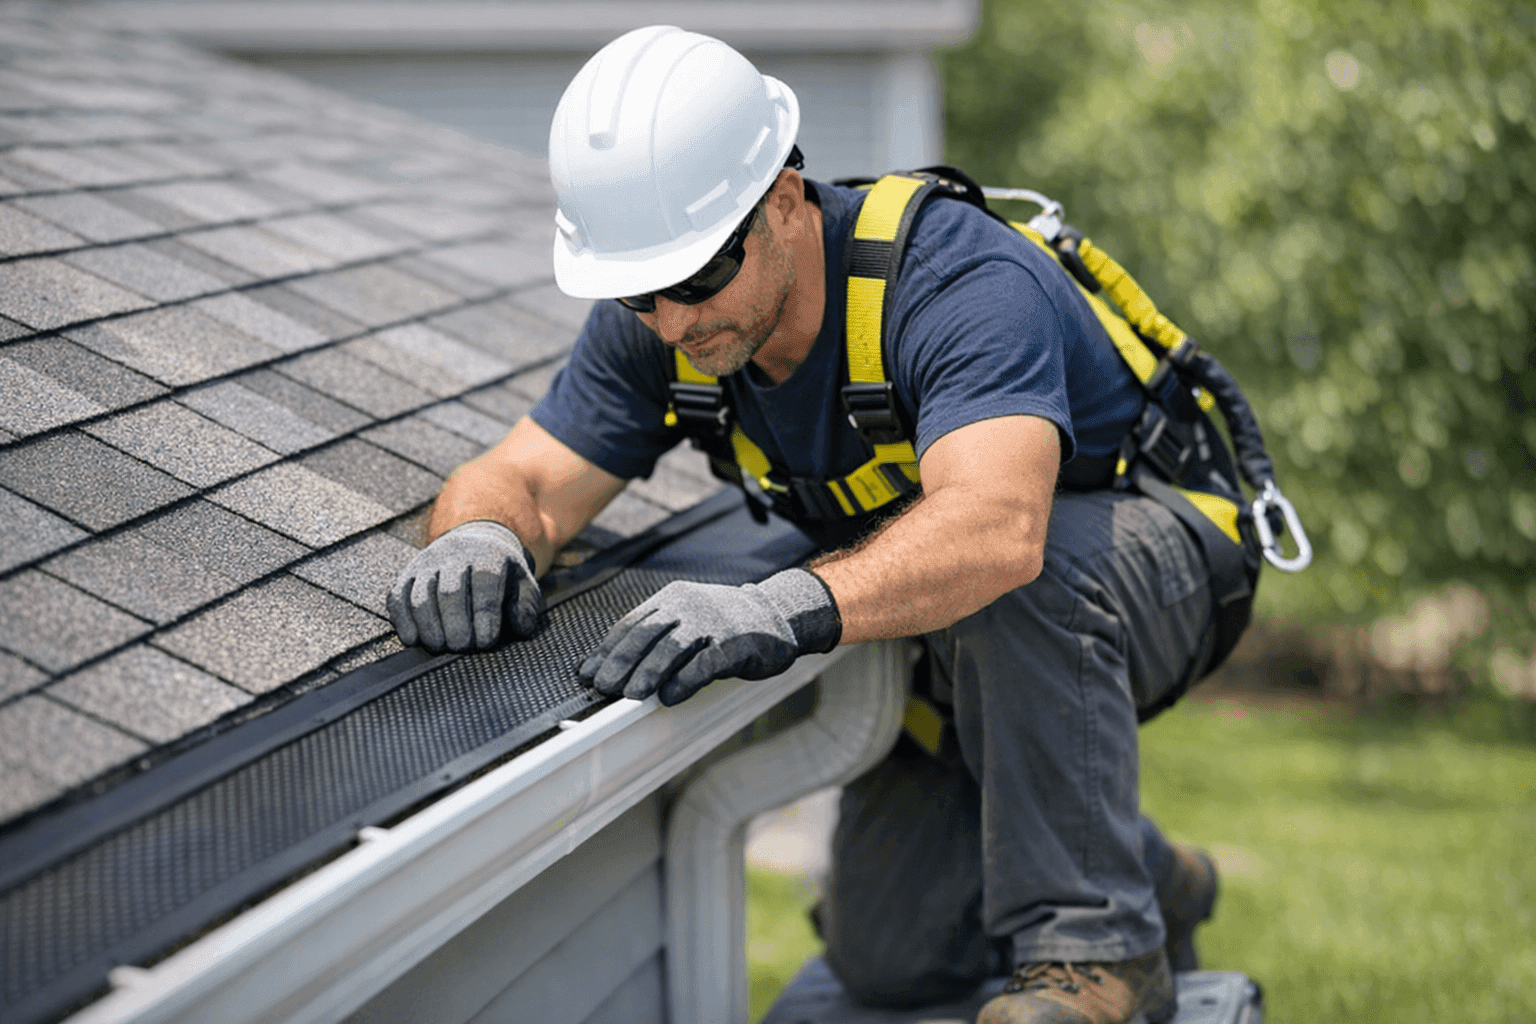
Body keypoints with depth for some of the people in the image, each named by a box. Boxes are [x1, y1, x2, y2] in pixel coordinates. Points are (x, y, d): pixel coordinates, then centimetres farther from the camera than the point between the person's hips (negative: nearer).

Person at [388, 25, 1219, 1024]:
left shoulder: (958, 283, -36)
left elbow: (994, 526, -53)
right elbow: (524, 481, -16)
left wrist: (789, 607, -68)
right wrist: (480, 536, -41)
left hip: (1136, 571, -6)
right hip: (952, 648, 6)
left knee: (1011, 579, -40)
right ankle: (1152, 879, 26)